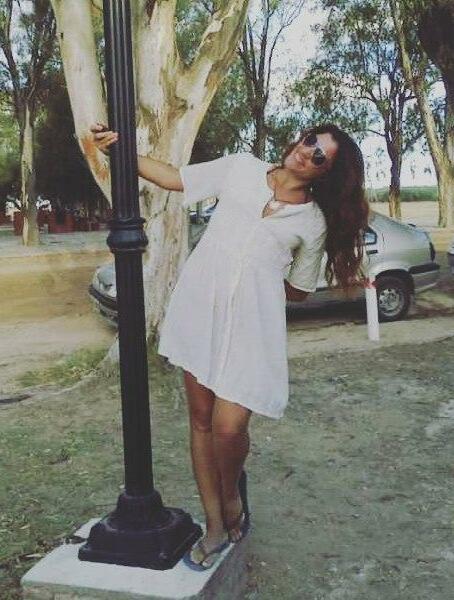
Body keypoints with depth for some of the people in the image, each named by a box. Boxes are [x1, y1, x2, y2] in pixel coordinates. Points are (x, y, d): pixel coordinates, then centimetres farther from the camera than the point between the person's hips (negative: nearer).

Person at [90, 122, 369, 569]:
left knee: (228, 427, -12)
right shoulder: (241, 168, 7)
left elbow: (298, 290, 11)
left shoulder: (314, 222, 3)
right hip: (199, 308, 3)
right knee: (201, 418, 6)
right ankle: (215, 527, 21)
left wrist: (253, 281, 3)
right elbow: (175, 179, 11)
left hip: (250, 323, -2)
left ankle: (232, 497, 24)